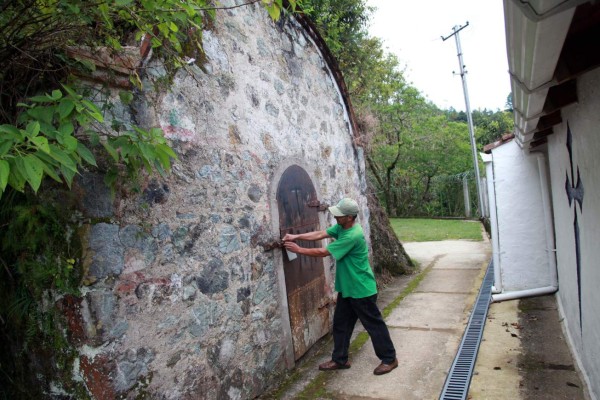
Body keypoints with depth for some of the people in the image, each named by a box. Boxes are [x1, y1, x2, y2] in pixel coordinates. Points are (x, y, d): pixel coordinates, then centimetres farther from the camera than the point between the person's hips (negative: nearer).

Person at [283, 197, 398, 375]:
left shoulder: (352, 236, -30)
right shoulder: (341, 227, 0)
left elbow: (323, 252, -25)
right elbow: (320, 234, 1)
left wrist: (298, 249, -16)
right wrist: (295, 237, -9)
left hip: (362, 290, -9)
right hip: (347, 288, 9)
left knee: (374, 325, 7)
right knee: (341, 323, 15)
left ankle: (389, 359, 24)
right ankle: (339, 360, 29)